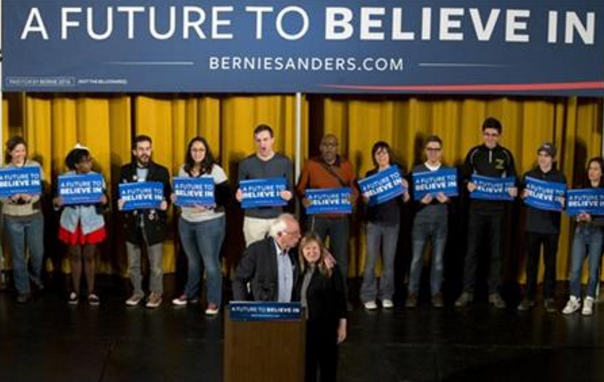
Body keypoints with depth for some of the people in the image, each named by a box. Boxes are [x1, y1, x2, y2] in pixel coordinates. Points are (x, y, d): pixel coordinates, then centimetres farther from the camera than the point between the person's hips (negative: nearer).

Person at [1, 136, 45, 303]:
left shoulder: (35, 166, -1)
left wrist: (30, 197, -26)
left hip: (34, 216, 1)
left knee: (38, 252, 8)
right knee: (18, 255, 6)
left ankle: (36, 277, 39)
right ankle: (23, 290, 18)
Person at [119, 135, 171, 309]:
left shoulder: (161, 171, 0)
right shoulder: (125, 170, 5)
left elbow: (167, 195, 1)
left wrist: (164, 203, -20)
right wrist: (120, 202, -14)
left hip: (153, 223, -2)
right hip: (132, 223, 2)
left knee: (155, 264, 4)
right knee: (133, 264, 12)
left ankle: (156, 293, 19)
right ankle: (137, 292, 27)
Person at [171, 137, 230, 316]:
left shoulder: (215, 170, -10)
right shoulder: (183, 169, 6)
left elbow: (226, 195, -12)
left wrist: (210, 206, -24)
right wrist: (175, 197, -5)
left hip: (210, 222, -5)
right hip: (186, 221, 5)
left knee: (211, 262, -1)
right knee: (192, 260, 18)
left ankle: (214, 301, 8)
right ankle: (190, 293, 33)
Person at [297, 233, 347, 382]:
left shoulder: (331, 270, -8)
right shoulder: (300, 271, 4)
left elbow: (341, 299, -7)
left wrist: (342, 326, -8)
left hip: (326, 327, -4)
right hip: (304, 326, 4)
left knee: (328, 365, 8)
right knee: (307, 366, 11)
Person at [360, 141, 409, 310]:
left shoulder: (398, 172, 3)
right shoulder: (370, 175, 4)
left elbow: (405, 200, -1)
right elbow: (365, 200, 3)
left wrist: (405, 189, -21)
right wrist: (366, 196, -19)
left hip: (392, 222, 0)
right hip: (374, 221, 0)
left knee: (389, 261, 5)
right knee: (371, 260, -3)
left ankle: (386, 296, 15)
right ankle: (368, 296, 4)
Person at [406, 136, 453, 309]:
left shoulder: (449, 171, 7)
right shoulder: (416, 170, 3)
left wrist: (446, 199, -16)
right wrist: (421, 200, -20)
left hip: (441, 222, 1)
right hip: (420, 221, -1)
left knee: (438, 260, 6)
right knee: (416, 259, 1)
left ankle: (436, 293, 16)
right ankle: (412, 293, 11)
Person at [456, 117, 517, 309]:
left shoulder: (506, 155, 4)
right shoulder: (474, 153, 3)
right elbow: (465, 177, 6)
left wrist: (513, 190, -13)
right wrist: (468, 185, -16)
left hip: (498, 209, 1)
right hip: (477, 208, -1)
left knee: (496, 252, 5)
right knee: (472, 251, 0)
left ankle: (494, 293, 13)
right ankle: (467, 292, 7)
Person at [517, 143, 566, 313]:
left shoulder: (560, 177, 4)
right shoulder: (529, 175, 7)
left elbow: (565, 202, 4)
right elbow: (520, 198, 7)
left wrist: (562, 202, -18)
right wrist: (523, 195, -15)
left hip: (552, 227, -1)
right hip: (533, 226, 1)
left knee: (550, 263, 4)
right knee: (531, 263, 4)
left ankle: (549, 298, 11)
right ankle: (529, 297, 10)